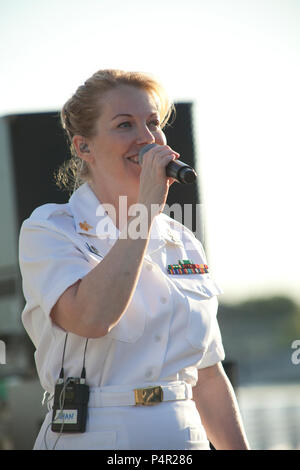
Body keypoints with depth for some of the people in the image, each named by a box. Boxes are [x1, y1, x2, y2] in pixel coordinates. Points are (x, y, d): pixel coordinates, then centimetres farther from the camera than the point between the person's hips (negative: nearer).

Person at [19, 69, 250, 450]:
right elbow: (91, 318, -25)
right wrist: (148, 207, -20)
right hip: (91, 438, -5)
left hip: (186, 437, 5)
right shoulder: (48, 230, -5)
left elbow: (208, 378, 14)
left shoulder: (184, 244, 10)